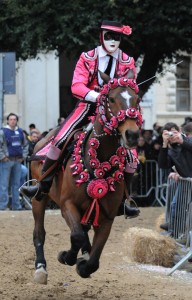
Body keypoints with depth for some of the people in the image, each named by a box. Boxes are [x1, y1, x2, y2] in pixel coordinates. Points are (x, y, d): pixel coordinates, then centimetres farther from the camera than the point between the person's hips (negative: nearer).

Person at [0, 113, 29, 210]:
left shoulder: (20, 132, 11)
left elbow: (25, 145, 23)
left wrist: (23, 156, 13)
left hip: (17, 161, 6)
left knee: (16, 184, 10)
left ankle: (16, 205, 16)